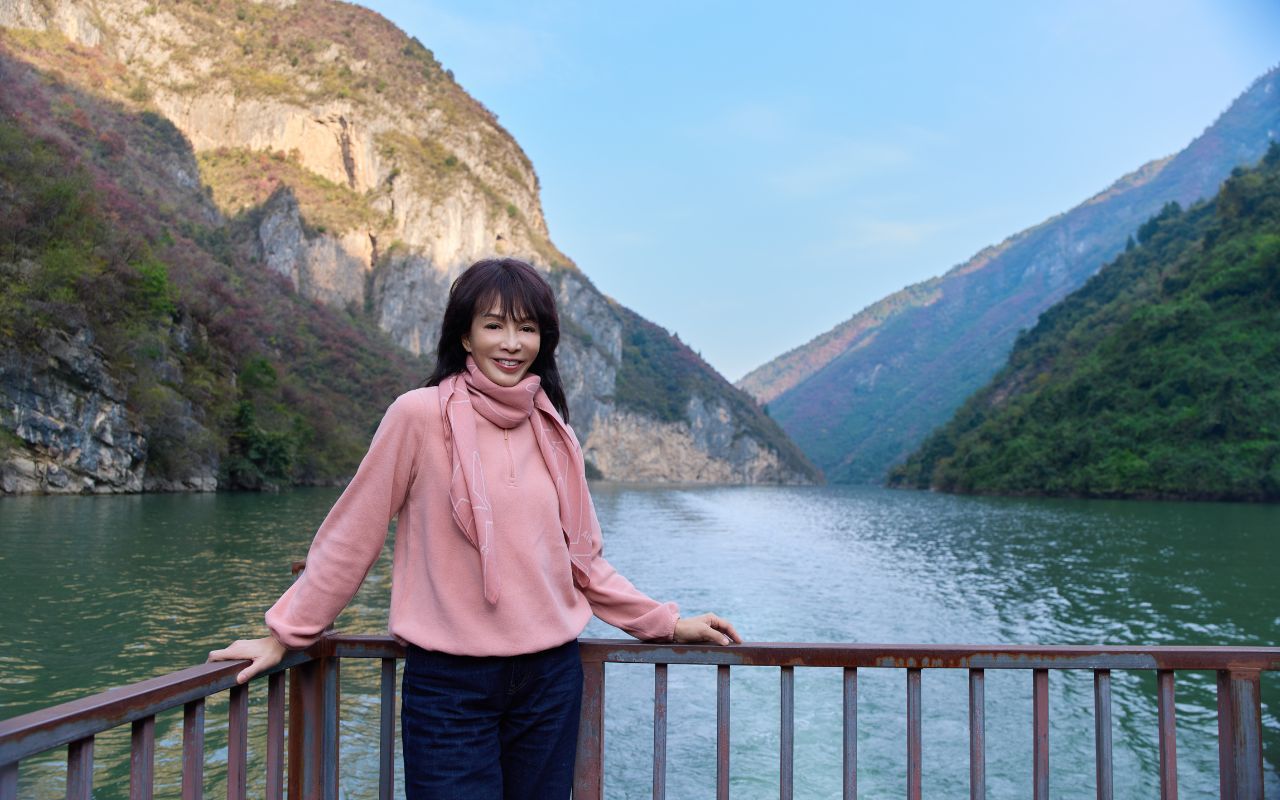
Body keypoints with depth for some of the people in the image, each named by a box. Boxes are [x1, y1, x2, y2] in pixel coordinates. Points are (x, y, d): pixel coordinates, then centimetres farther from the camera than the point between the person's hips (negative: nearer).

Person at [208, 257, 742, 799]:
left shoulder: (553, 432, 5)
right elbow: (352, 535, -3)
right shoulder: (420, 415, -10)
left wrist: (666, 623, 10)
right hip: (448, 683, -4)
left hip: (552, 677, 4)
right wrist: (285, 634, 0)